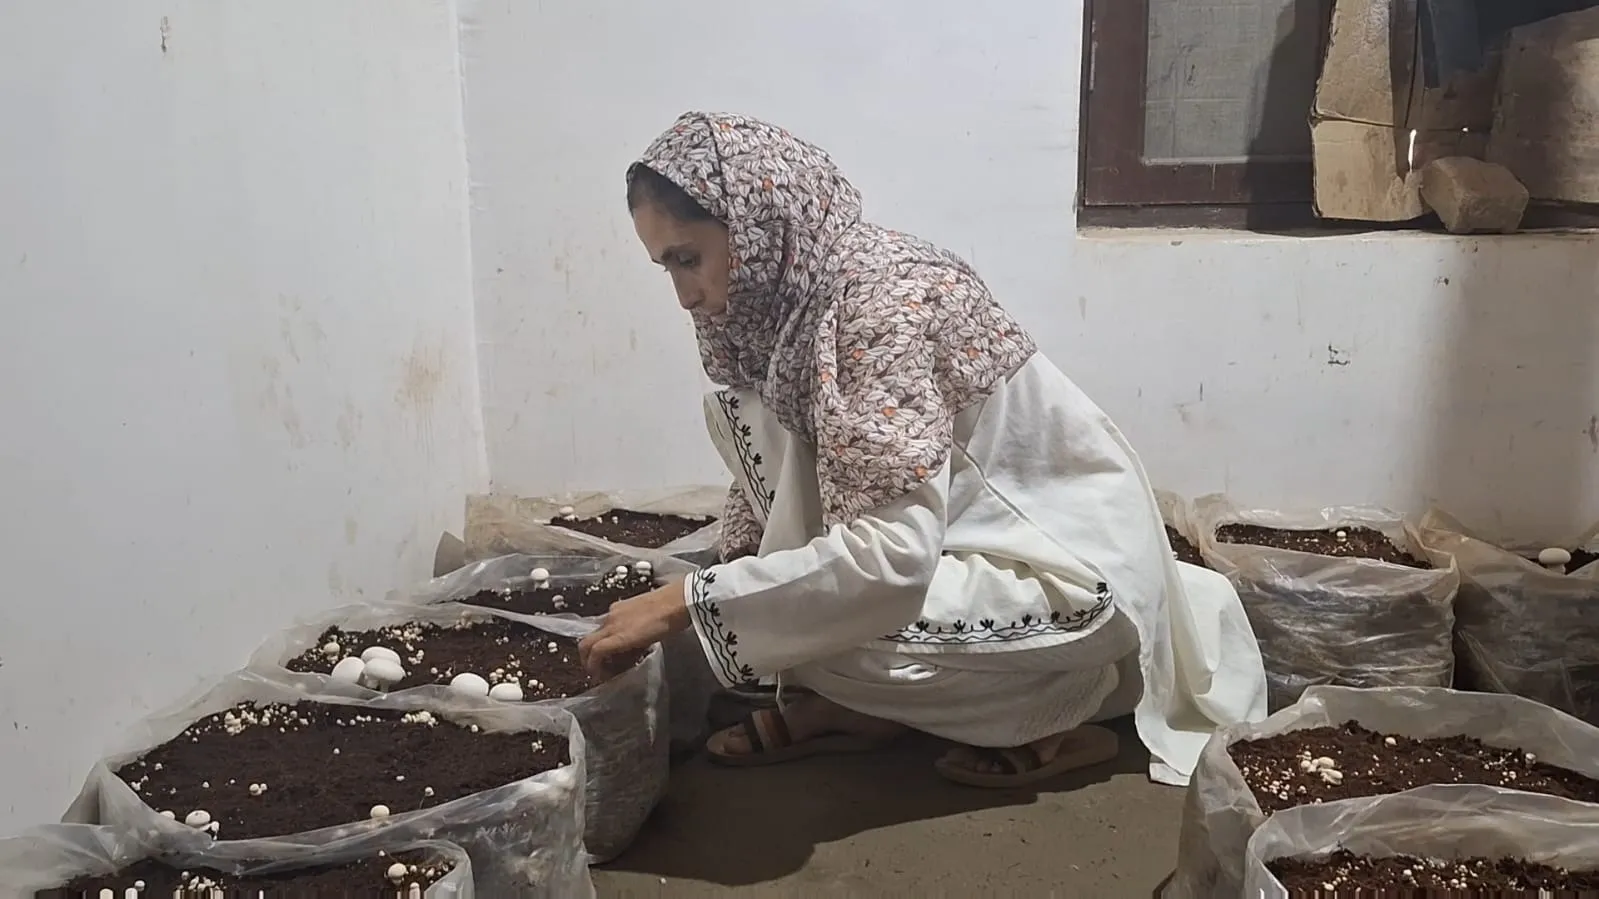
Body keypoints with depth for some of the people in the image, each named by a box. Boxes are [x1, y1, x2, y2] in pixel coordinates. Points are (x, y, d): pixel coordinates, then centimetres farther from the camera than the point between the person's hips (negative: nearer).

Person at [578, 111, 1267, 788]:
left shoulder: (884, 303, -28)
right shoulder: (797, 292, -3)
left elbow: (892, 558, -37)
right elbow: (770, 474, 7)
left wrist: (685, 603, -33)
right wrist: (730, 580, -7)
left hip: (1074, 567, -8)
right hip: (971, 537, 8)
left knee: (823, 610, -29)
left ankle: (1045, 715, -2)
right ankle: (845, 703, 2)